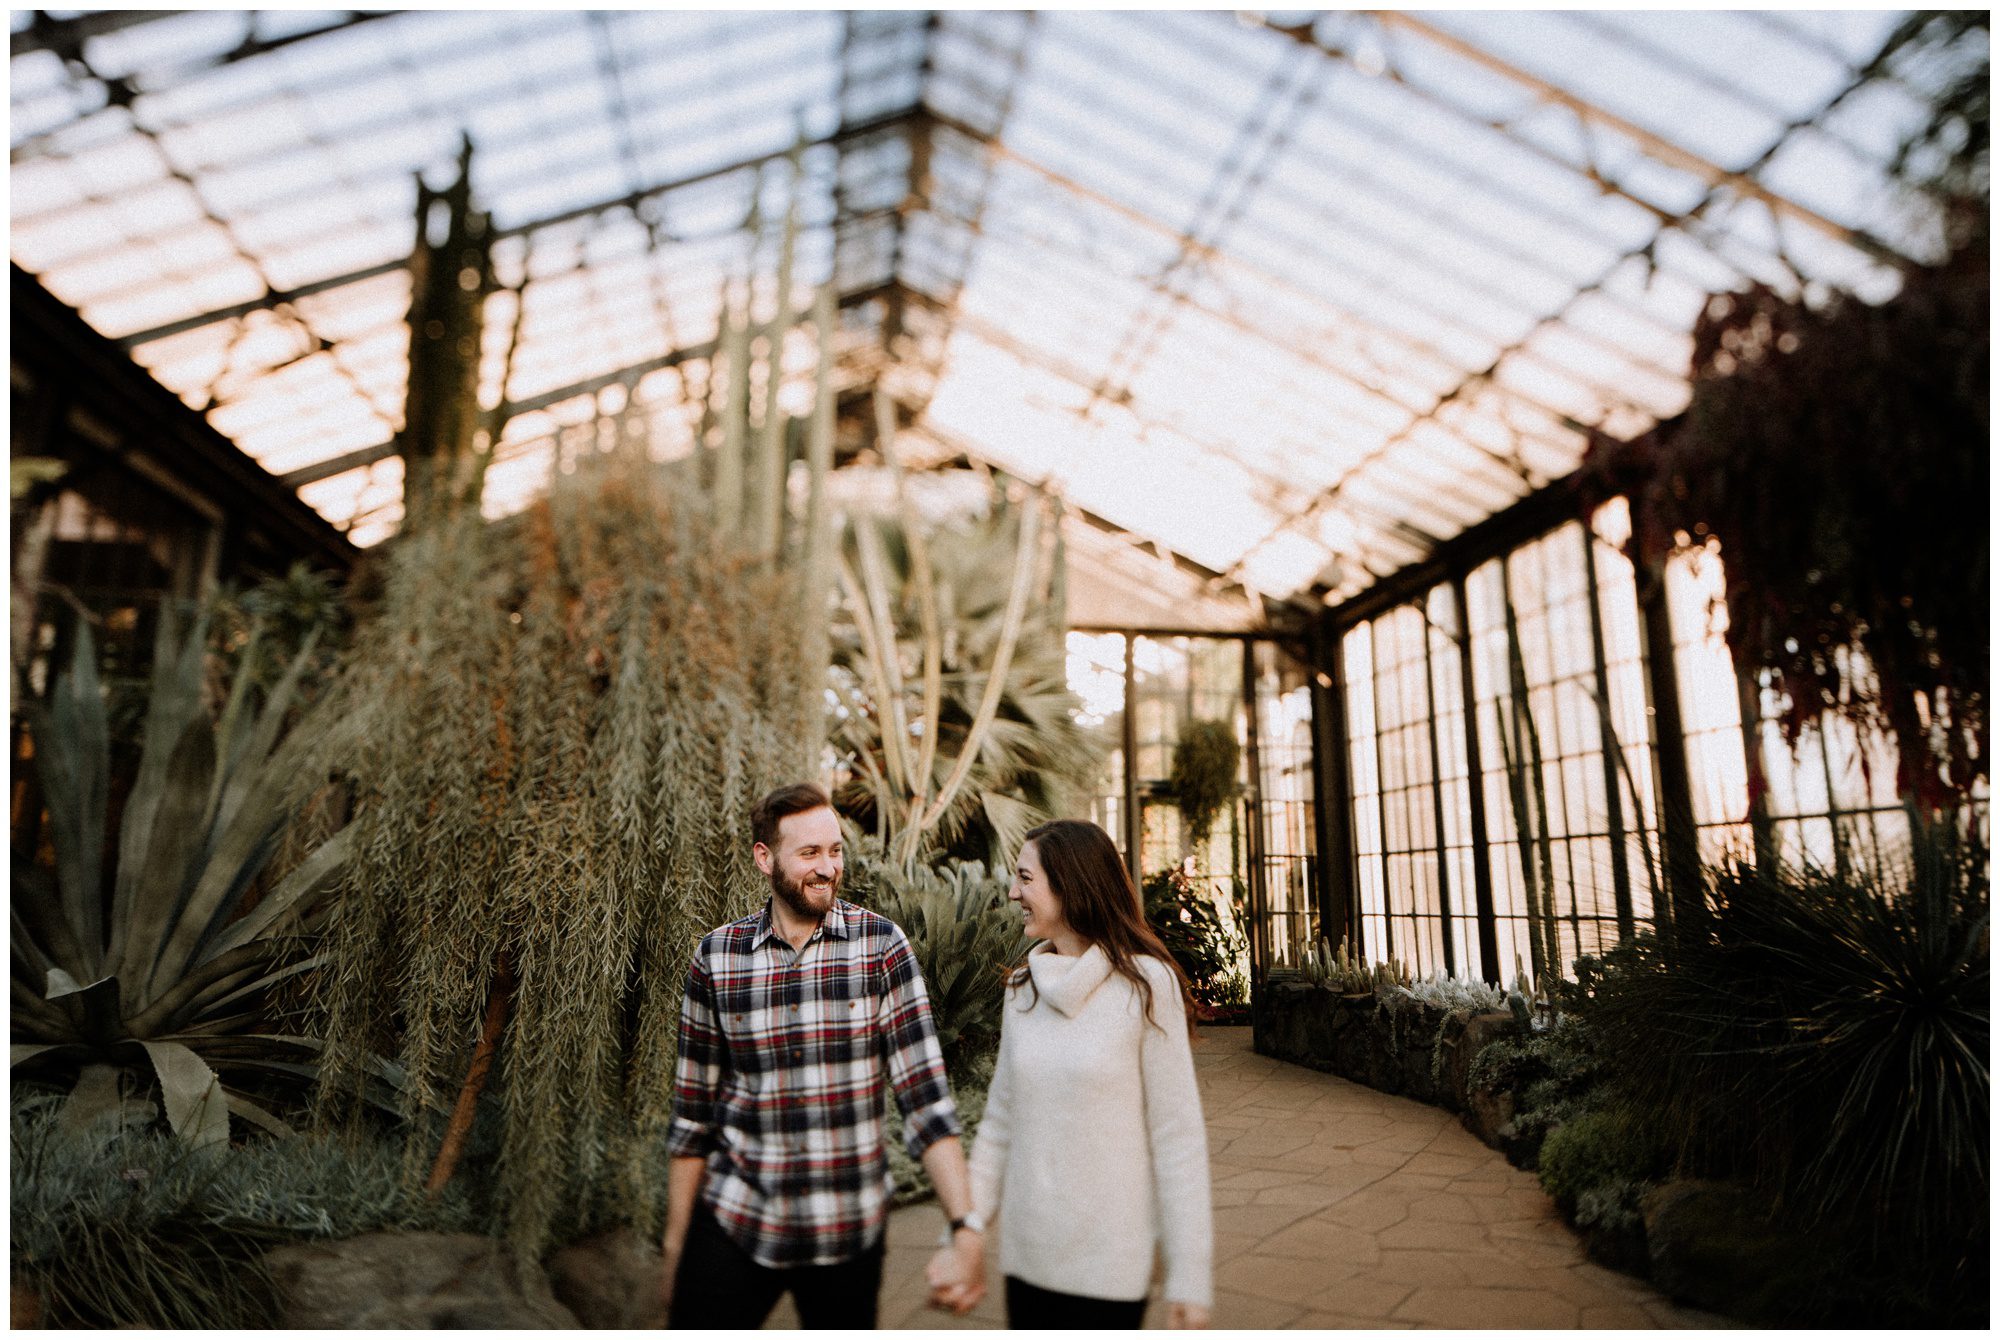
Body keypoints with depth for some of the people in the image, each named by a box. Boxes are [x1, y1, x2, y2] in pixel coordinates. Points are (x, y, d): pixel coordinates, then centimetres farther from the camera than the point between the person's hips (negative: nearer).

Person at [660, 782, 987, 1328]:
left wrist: (965, 1225, -18)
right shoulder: (716, 955, -3)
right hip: (732, 1221, 1)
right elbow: (693, 1111, 5)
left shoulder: (881, 945, -9)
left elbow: (924, 1094, -11)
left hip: (848, 1233, -1)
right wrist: (674, 1241, 9)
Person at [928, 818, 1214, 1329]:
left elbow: (1178, 1136, -11)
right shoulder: (1023, 989, 3)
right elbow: (1000, 1122, 9)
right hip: (1026, 1255, 5)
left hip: (1108, 1267, -4)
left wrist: (1189, 1275, -10)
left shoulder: (1145, 985, -13)